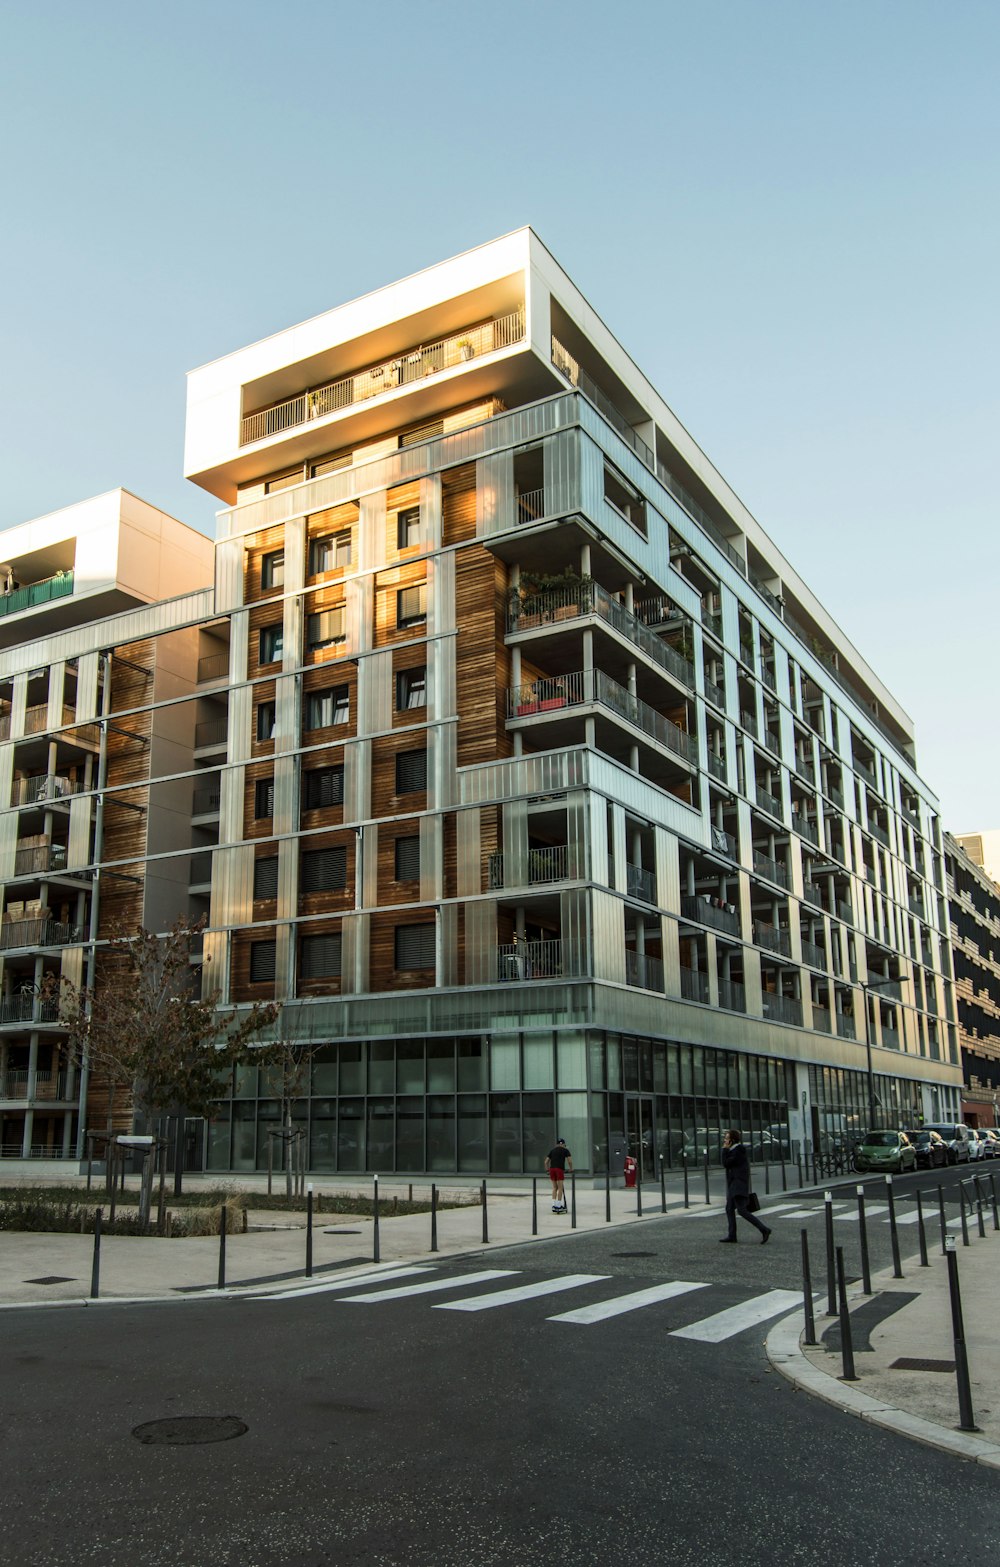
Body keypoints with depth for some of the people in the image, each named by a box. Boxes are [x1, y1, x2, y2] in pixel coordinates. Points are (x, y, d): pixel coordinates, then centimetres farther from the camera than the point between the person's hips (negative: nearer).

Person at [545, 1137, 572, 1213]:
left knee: (554, 1188, 13)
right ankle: (558, 1206, -1)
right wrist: (571, 1169, 18)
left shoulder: (552, 1150, 22)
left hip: (552, 1169, 4)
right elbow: (570, 1161, 4)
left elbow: (546, 1162, 17)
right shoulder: (565, 1150, 13)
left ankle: (553, 1205, 6)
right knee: (560, 1188, 2)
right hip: (560, 1169, -4)